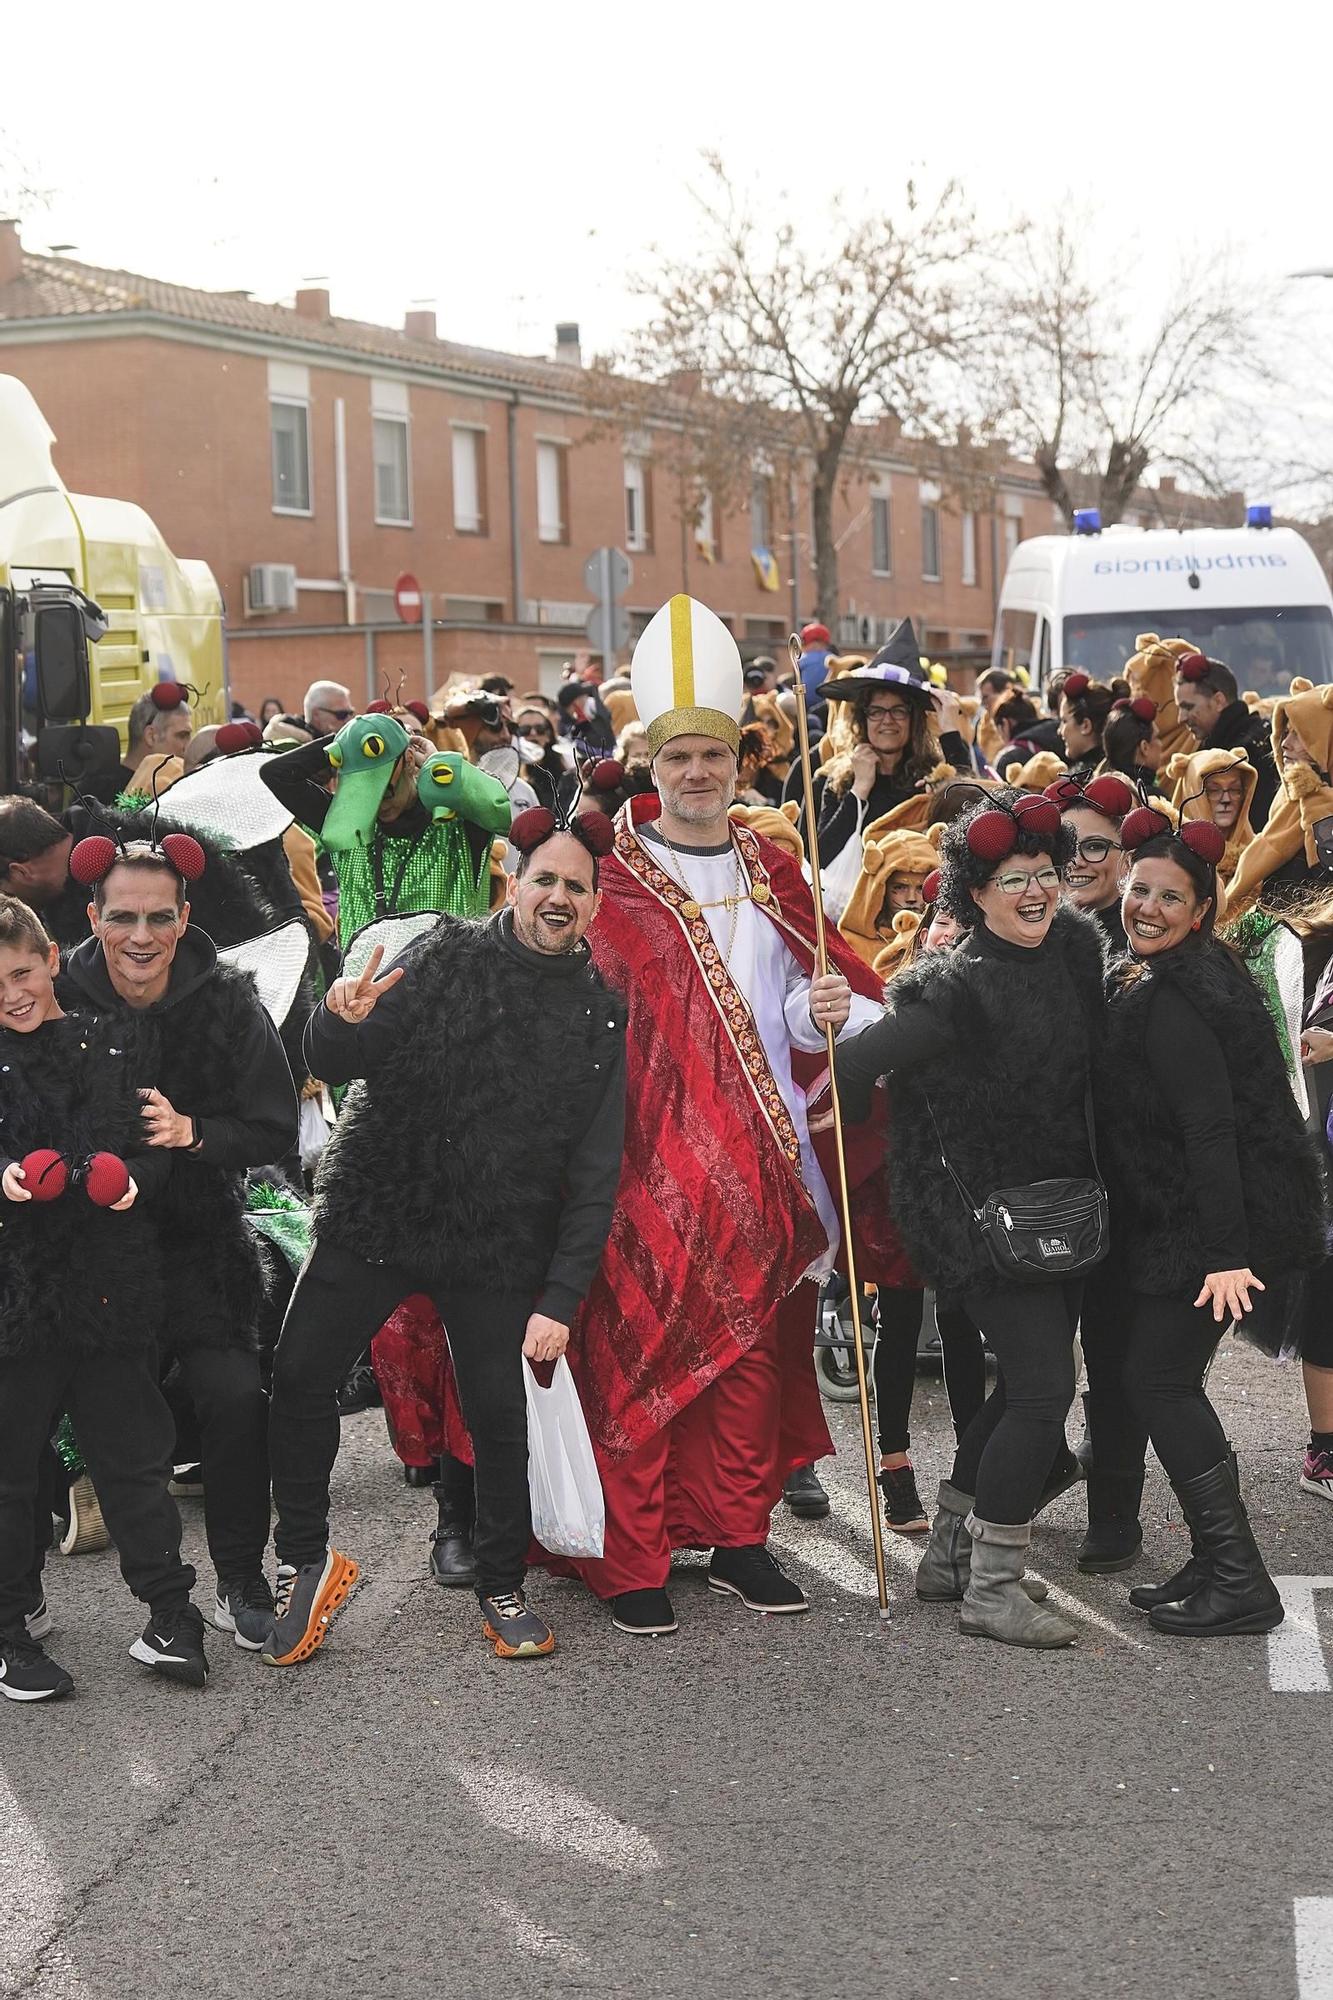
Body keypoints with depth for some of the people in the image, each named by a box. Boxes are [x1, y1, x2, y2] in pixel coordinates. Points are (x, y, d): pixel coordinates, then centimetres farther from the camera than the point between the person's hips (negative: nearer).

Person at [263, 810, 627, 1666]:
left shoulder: (600, 1019, 2)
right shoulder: (444, 958, -1)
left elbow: (595, 1177, 2)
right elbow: (340, 1066, -2)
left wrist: (561, 1299, -6)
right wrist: (343, 1022, -26)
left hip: (498, 1248, 0)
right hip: (374, 1217, 0)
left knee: (499, 1413, -1)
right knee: (299, 1377, -4)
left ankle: (503, 1588, 20)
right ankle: (308, 1562, 14)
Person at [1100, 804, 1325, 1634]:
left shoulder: (1168, 1002, -17)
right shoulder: (1153, 982, 14)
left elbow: (1212, 1128, -24)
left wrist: (1226, 1253, -28)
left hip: (1219, 1221, -10)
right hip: (1182, 1222, 10)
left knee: (1161, 1380, -7)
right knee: (1168, 1379, 12)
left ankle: (1239, 1583, -5)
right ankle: (1217, 1566, 18)